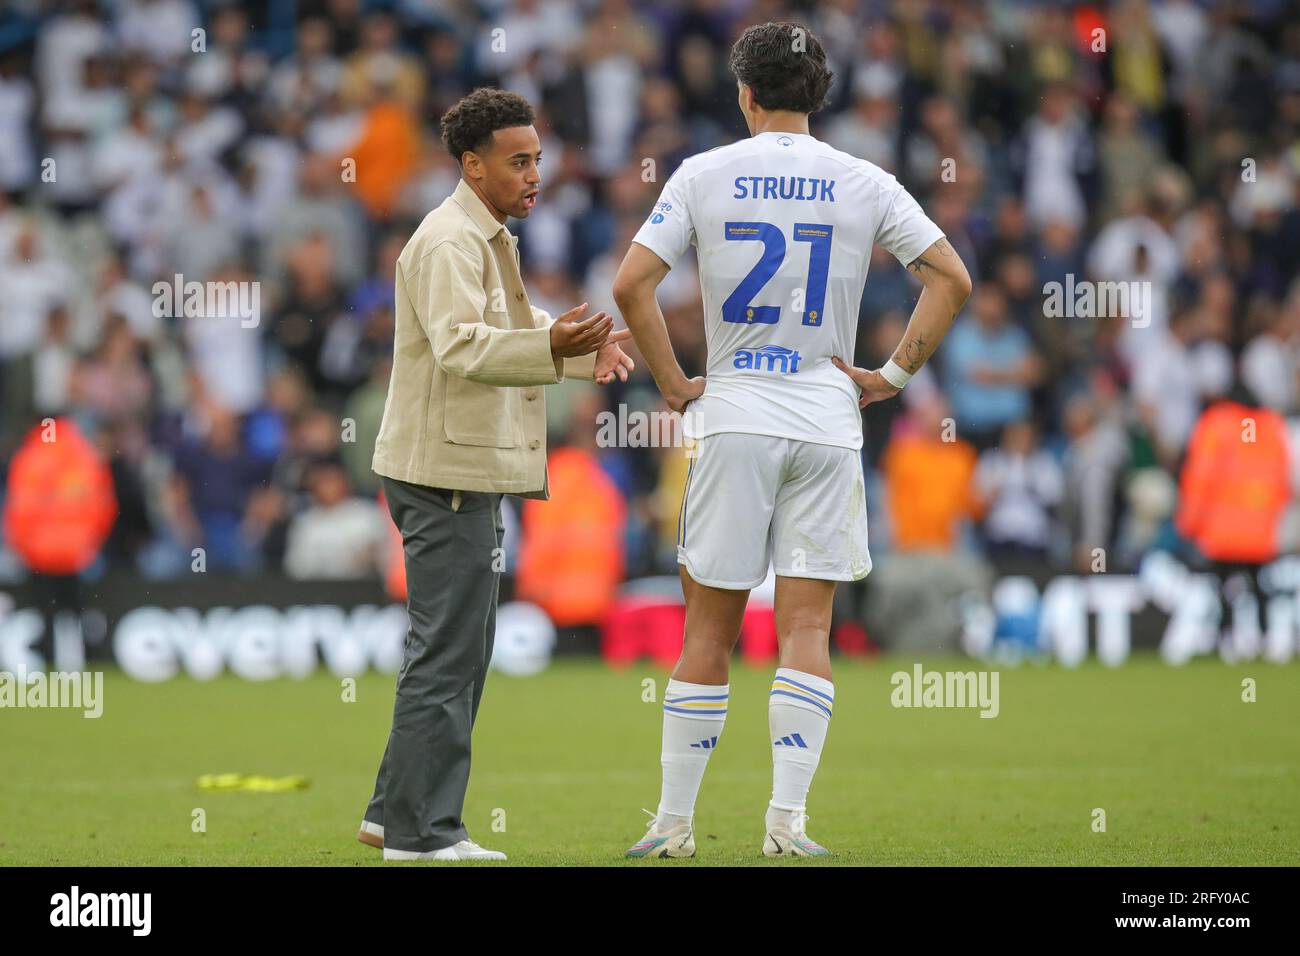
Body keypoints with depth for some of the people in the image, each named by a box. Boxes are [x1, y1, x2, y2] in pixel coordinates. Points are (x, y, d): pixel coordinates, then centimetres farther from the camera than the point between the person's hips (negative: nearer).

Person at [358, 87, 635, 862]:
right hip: (444, 470, -11)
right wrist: (552, 347, -39)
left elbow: (510, 331, 30)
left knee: (459, 650, 15)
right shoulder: (449, 242, -15)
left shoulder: (488, 240, 19)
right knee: (448, 652, -9)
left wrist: (586, 344, 13)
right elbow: (461, 345, -28)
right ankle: (420, 831, -7)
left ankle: (397, 813, 22)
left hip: (467, 470, 11)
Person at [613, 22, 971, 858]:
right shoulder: (864, 184, 3)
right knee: (806, 629, 1)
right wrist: (894, 375, 3)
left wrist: (675, 383, 1)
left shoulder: (704, 175, 0)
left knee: (709, 629, 5)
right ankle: (788, 820, -7)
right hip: (828, 421, 1)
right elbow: (953, 278, -1)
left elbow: (632, 284, -7)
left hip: (734, 416, -1)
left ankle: (675, 821, 8)